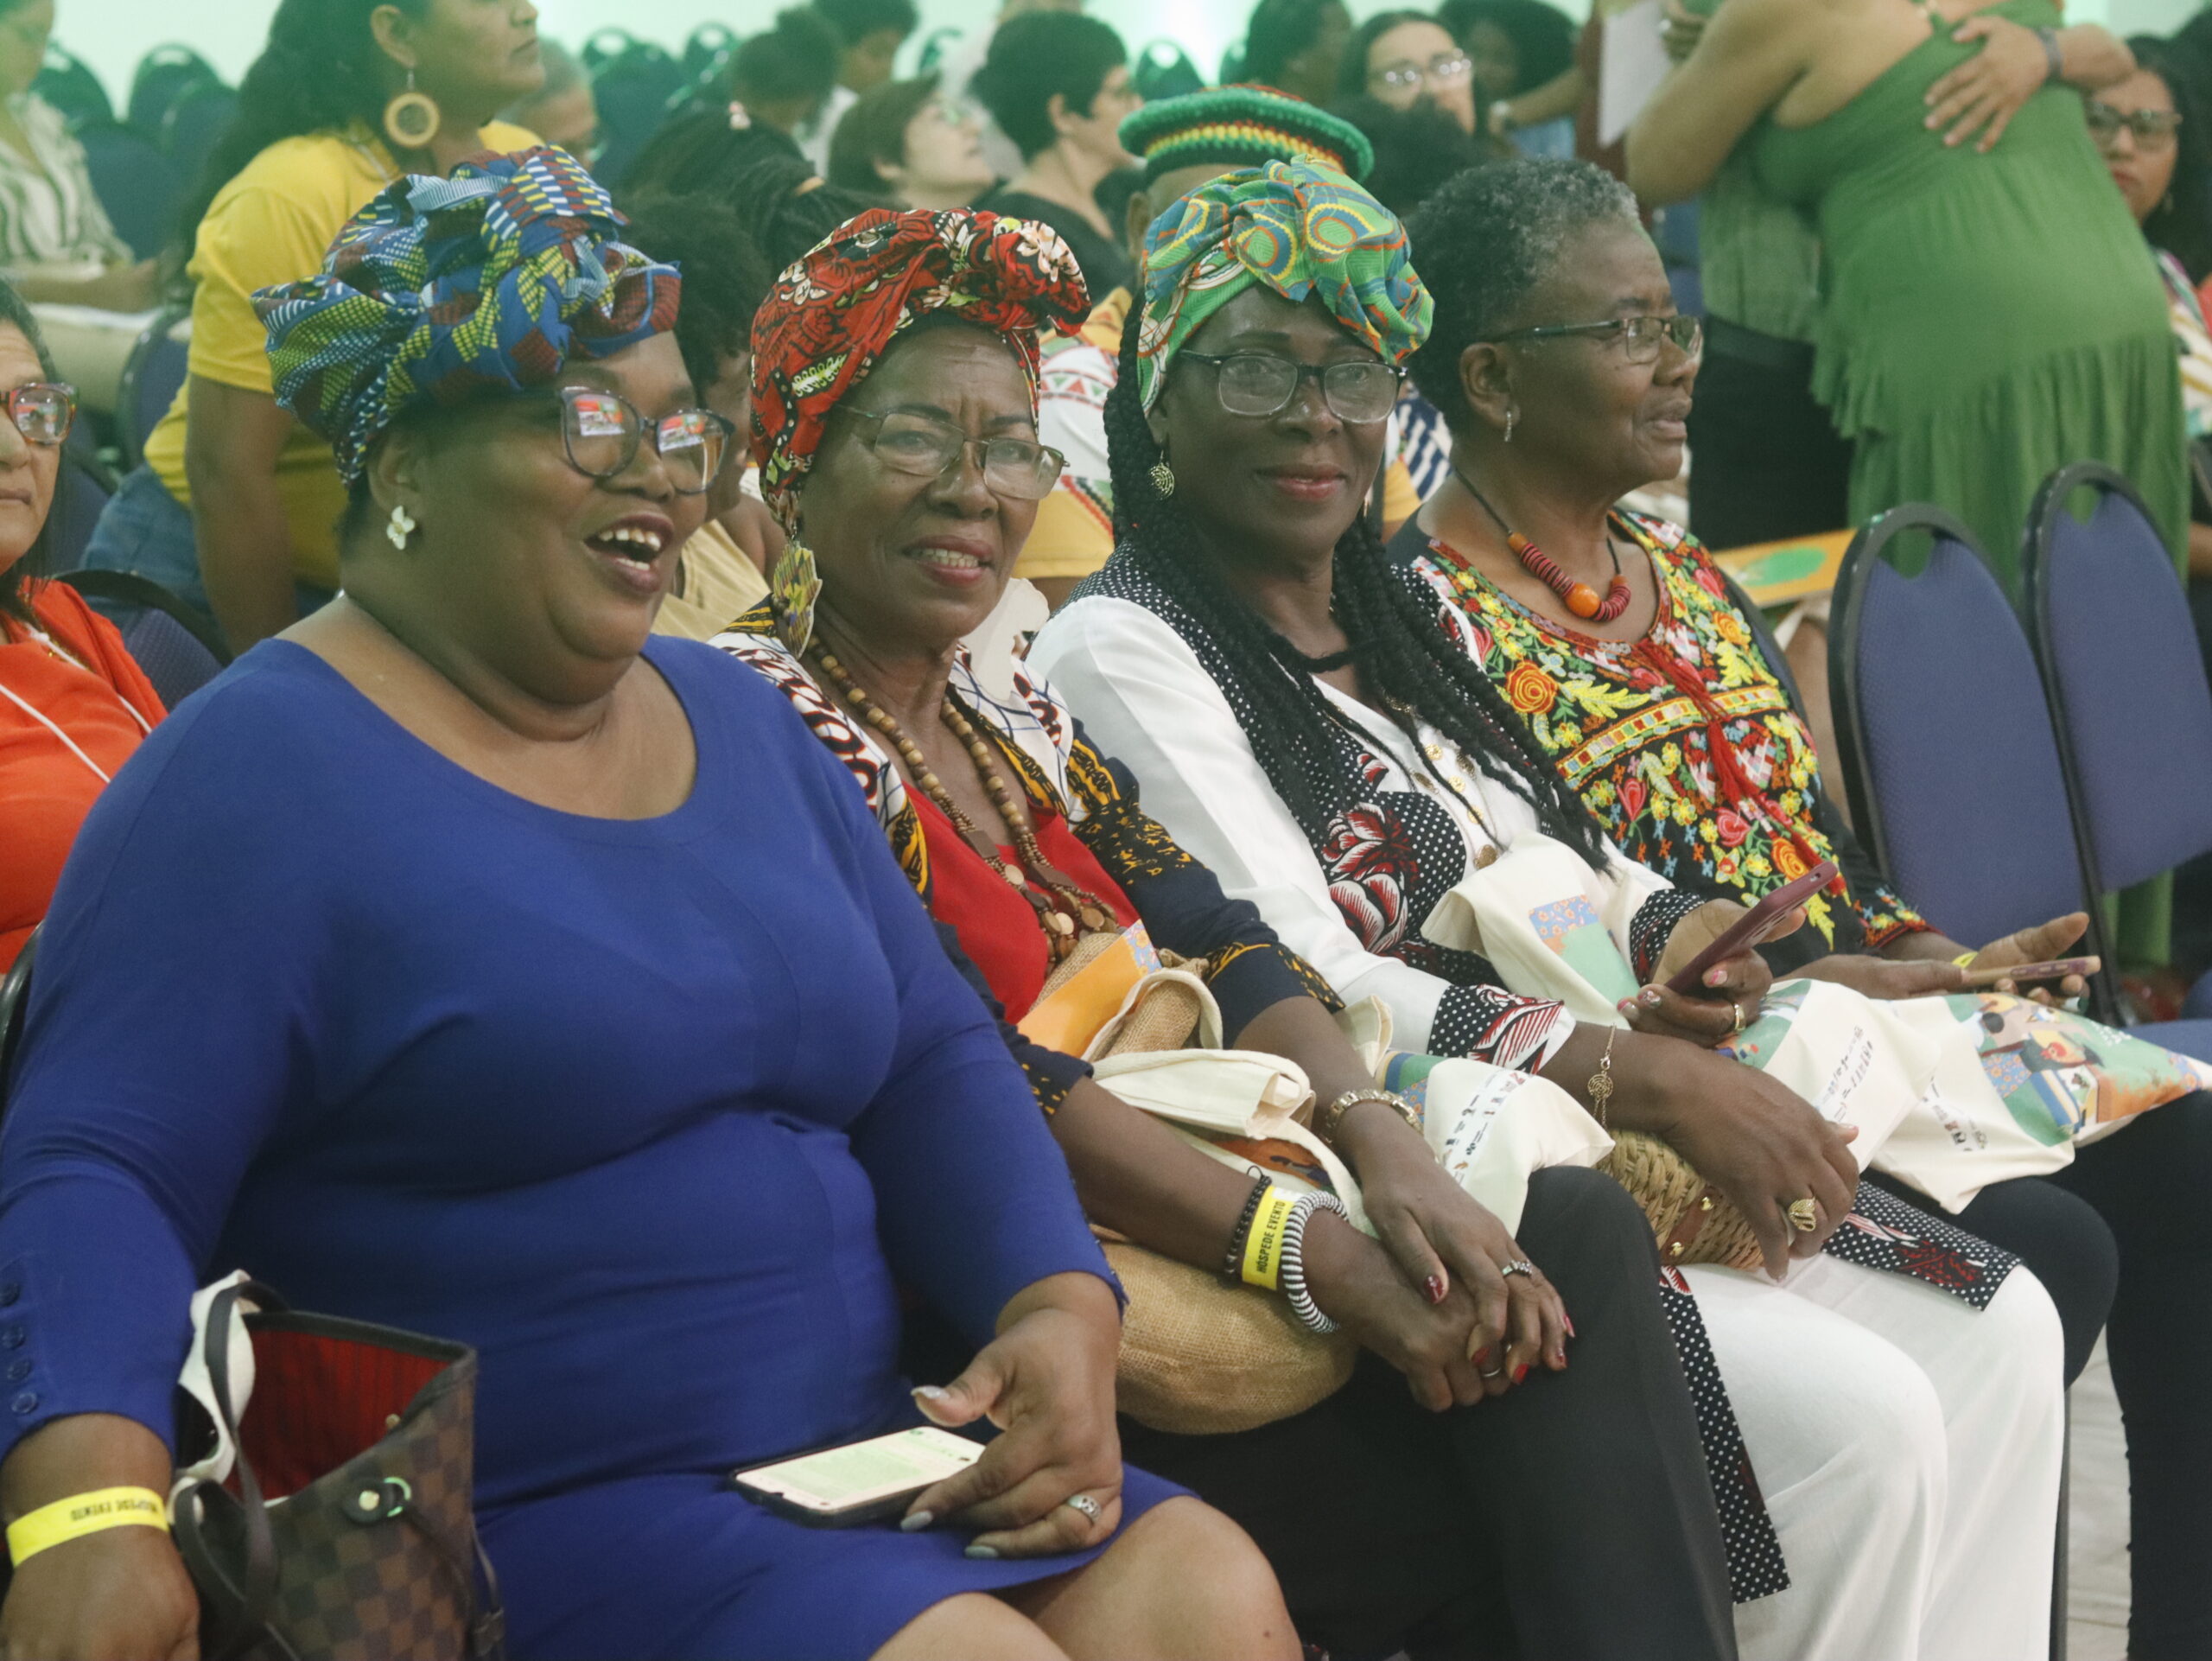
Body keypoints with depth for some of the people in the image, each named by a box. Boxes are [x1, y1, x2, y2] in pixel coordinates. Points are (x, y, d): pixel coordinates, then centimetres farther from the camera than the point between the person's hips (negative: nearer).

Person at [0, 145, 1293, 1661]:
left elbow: (931, 1060, 14)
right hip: (524, 1519, -7)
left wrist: (1063, 1311, -6)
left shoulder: (738, 720, 15)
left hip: (871, 1455, 7)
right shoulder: (266, 767, -7)